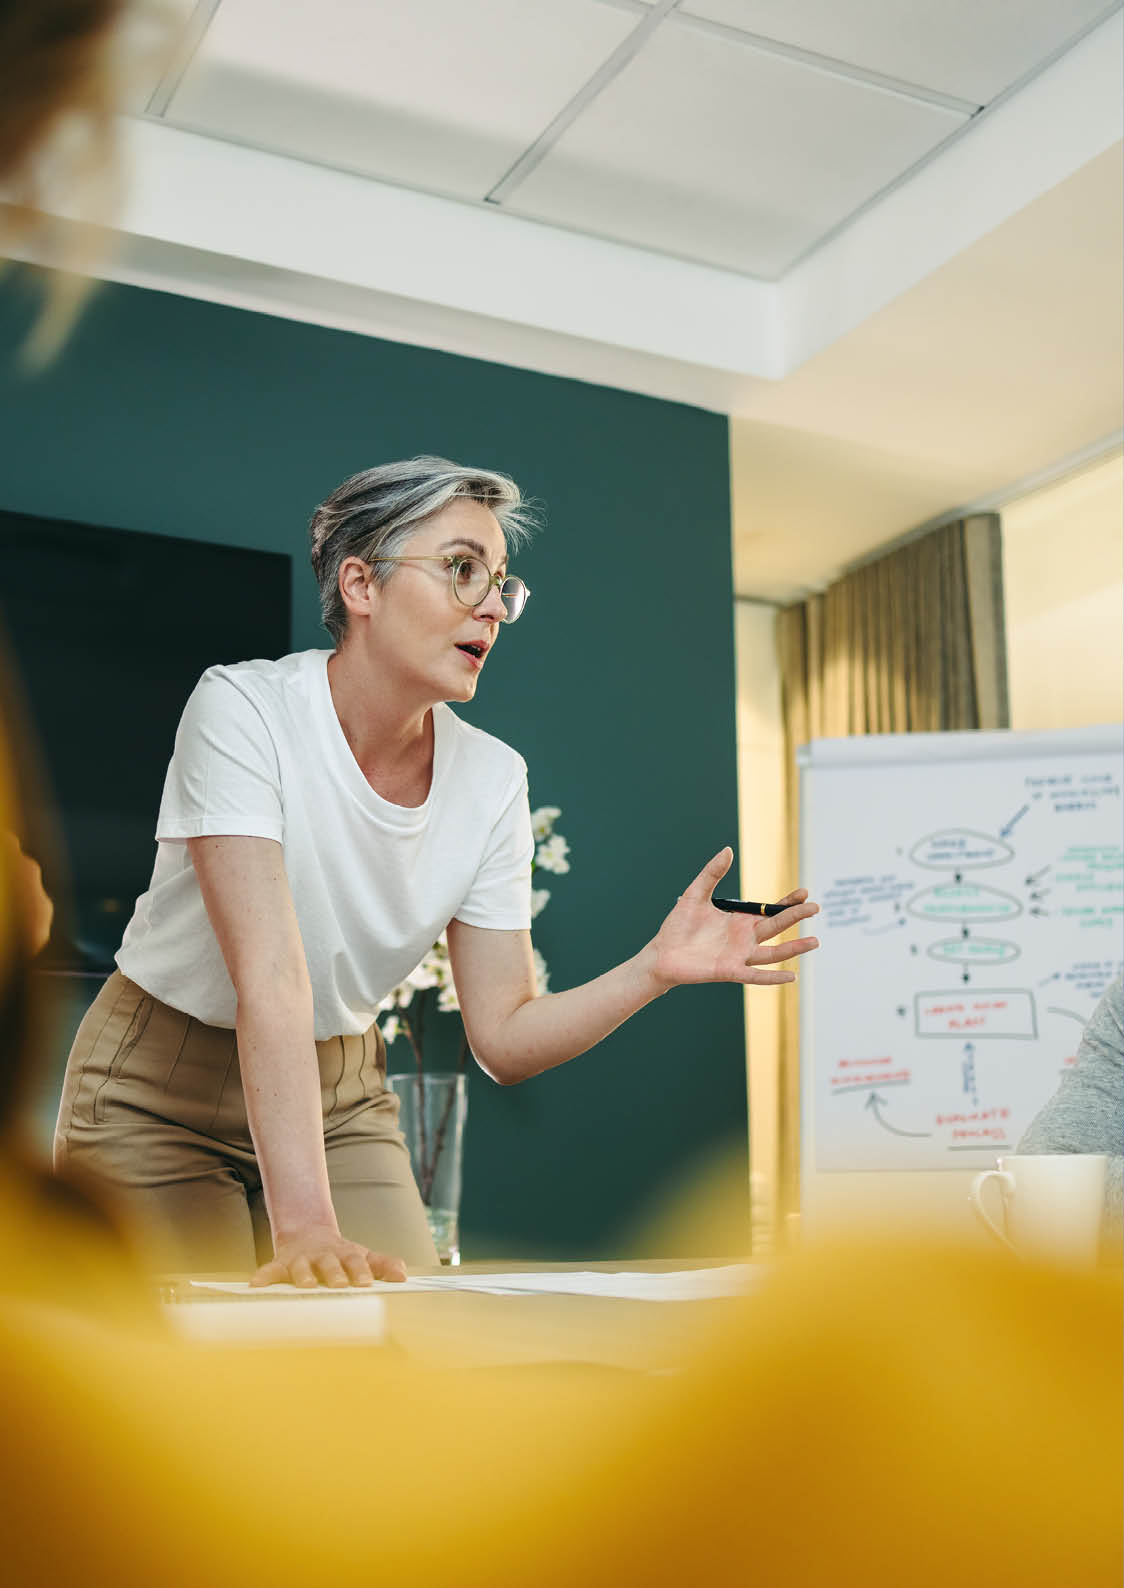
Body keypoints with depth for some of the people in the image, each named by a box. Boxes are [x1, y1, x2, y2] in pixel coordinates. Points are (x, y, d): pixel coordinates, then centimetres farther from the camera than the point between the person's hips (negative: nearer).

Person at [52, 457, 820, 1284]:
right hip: (159, 1095, -4)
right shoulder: (244, 710, -23)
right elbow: (271, 975, -34)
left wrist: (657, 968, -22)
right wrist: (306, 1228, -41)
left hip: (342, 1097, 4)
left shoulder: (493, 778, -9)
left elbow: (505, 1038, -6)